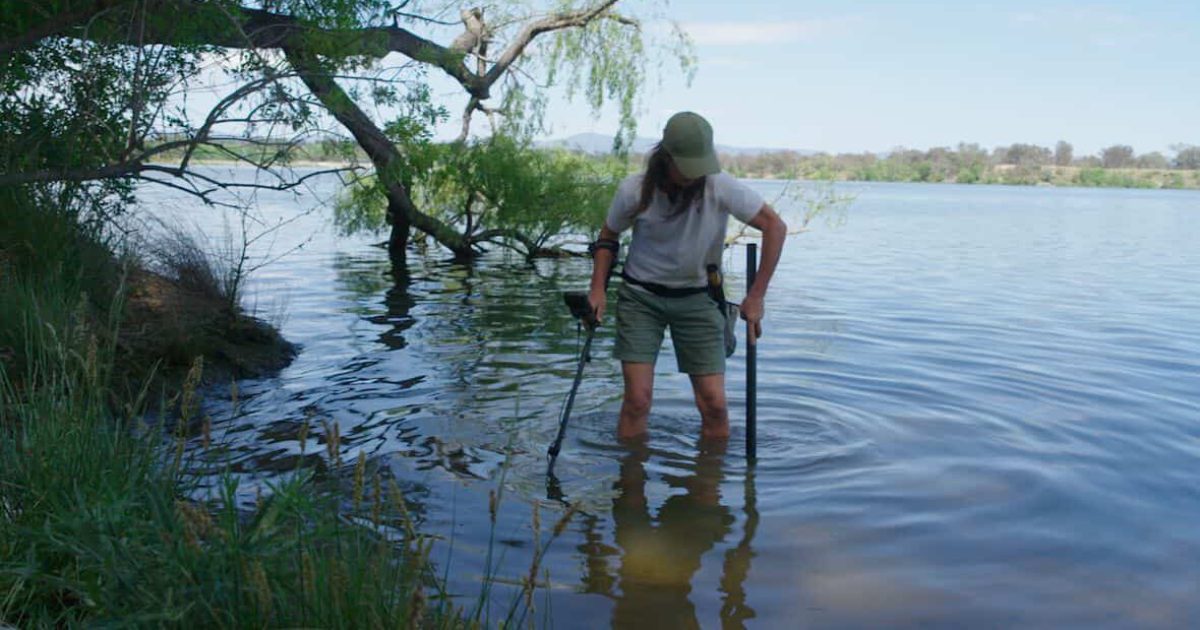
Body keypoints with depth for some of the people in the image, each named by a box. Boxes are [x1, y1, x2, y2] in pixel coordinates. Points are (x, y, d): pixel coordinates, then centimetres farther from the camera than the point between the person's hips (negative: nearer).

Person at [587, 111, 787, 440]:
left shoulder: (720, 187, -17)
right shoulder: (634, 190, -13)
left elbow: (775, 227, -12)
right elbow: (608, 236, 6)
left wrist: (756, 296, -14)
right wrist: (598, 289, -7)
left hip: (696, 300, 1)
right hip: (640, 297, 0)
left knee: (714, 403, -2)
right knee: (638, 399, -9)